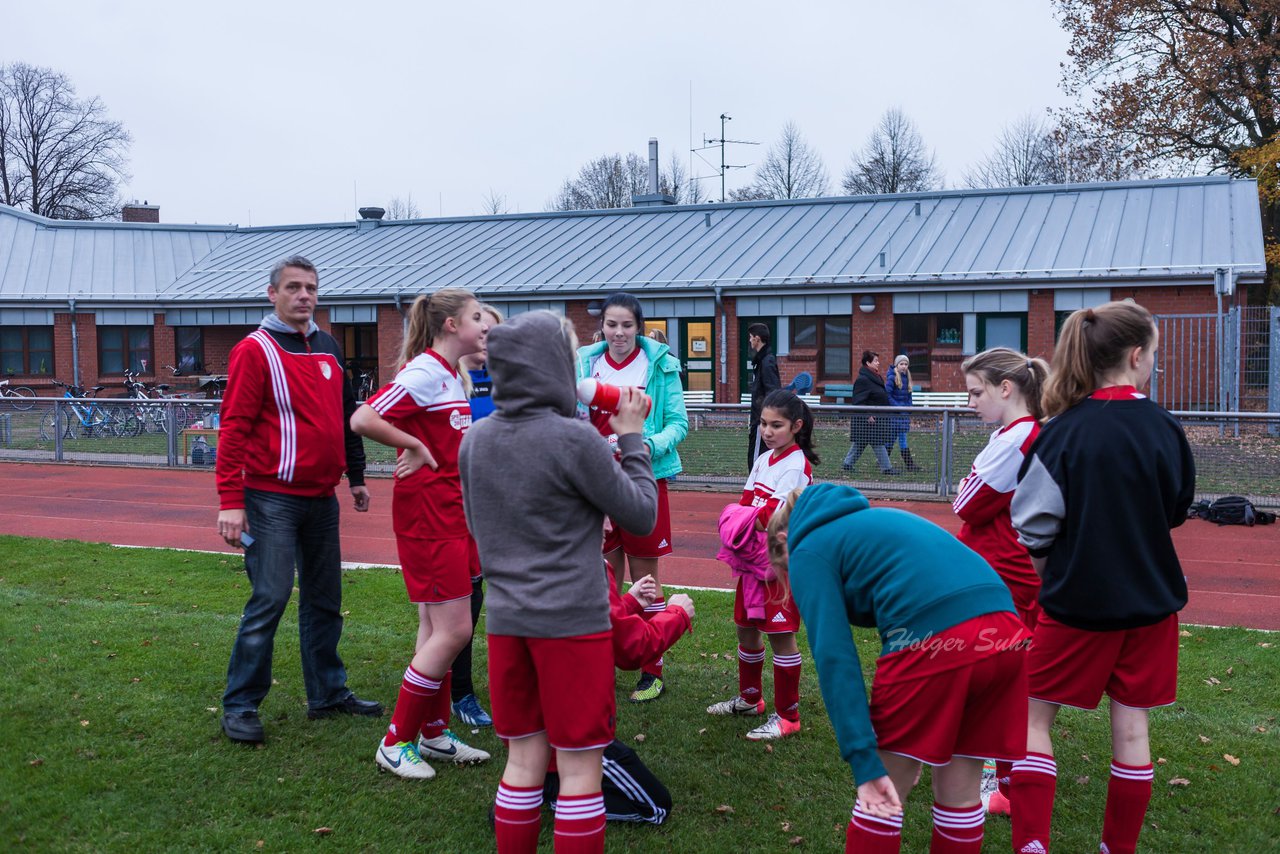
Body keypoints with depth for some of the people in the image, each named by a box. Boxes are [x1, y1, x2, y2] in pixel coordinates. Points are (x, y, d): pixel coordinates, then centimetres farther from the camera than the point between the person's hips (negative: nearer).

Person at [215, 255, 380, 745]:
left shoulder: (328, 349, 13)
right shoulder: (254, 350, -8)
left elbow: (346, 415, 21)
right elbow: (234, 427, -13)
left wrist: (356, 477, 20)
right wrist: (230, 501, -18)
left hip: (322, 498, 7)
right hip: (273, 498, -7)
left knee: (325, 598, 13)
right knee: (270, 599, -6)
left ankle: (328, 693, 24)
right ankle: (240, 706, 6)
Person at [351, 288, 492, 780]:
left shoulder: (451, 375, 14)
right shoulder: (426, 371, -15)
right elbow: (362, 420, -24)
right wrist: (415, 447, -15)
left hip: (451, 513, 9)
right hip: (427, 515, -9)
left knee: (437, 628, 15)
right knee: (453, 631, -7)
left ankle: (434, 733, 26)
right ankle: (396, 743, 6)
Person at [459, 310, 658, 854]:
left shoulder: (475, 441, 4)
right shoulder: (574, 439, -15)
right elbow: (642, 516, -5)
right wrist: (632, 439, 3)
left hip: (506, 619, 6)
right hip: (572, 622, -6)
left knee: (524, 760, 16)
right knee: (580, 769, 5)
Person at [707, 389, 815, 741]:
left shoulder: (796, 465, -14)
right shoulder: (763, 461, 12)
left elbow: (773, 516, -20)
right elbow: (746, 501, 11)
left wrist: (745, 517, -9)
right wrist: (735, 521, -8)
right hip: (752, 560, 8)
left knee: (780, 634, -3)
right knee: (746, 627, 17)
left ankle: (787, 716, 7)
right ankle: (749, 698, 35)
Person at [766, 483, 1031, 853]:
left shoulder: (808, 551, 11)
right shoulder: (872, 521, 33)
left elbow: (834, 656, -2)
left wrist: (864, 761, -3)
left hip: (932, 640, -7)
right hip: (1006, 633, 7)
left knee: (884, 790, 13)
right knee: (960, 791, 20)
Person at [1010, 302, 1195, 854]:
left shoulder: (1063, 430, -14)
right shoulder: (1165, 427, -6)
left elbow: (1032, 523, -12)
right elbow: (1178, 508, 10)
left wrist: (1046, 571, 6)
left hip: (1078, 600, -3)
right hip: (1151, 600, 3)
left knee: (1033, 717, 9)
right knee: (1132, 727, 13)